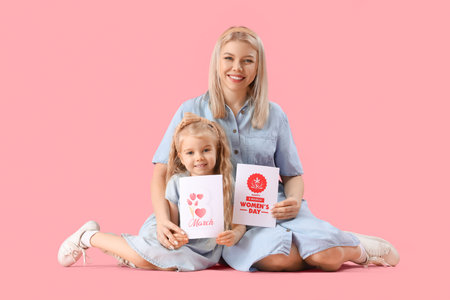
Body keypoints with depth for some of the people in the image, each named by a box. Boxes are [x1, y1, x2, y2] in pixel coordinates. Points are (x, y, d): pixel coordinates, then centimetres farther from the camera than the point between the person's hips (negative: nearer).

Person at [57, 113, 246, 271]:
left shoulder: (226, 185, -5)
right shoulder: (177, 183, -11)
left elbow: (240, 223, -2)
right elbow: (171, 223, -9)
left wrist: (234, 235, -25)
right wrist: (175, 238, -32)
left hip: (204, 252, 4)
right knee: (142, 258, -26)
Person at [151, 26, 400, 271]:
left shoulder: (274, 115, 9)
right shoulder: (191, 112, 4)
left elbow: (292, 175, 14)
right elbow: (162, 173, 1)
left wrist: (294, 201, -10)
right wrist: (162, 220, -17)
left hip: (273, 208, 1)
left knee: (327, 256, -29)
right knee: (276, 256, -35)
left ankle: (358, 248, 6)